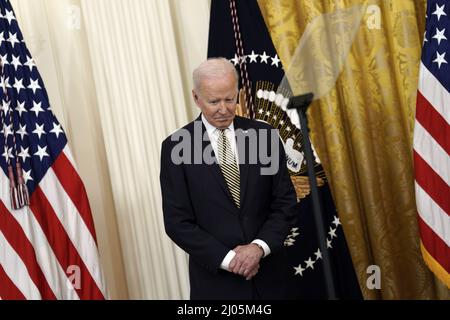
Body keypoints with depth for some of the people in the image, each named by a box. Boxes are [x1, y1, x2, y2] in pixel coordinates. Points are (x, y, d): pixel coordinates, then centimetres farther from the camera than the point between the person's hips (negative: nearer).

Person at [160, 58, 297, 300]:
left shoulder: (264, 135, -3)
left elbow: (285, 201, -1)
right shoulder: (176, 147, -8)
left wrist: (260, 246, -14)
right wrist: (228, 259, -15)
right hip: (215, 278, -2)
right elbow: (177, 222, -9)